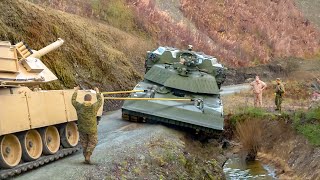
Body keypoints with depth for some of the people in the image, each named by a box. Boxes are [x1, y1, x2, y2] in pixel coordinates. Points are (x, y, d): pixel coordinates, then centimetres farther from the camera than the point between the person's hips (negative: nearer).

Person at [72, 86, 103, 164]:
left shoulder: (79, 106, -14)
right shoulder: (94, 107, -17)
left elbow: (73, 101, 6)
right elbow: (100, 101, 3)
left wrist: (75, 91, 17)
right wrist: (97, 92, 16)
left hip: (82, 129, 2)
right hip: (92, 129, -2)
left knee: (84, 143, 19)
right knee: (92, 142, 17)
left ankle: (86, 158, 23)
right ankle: (87, 156, 5)